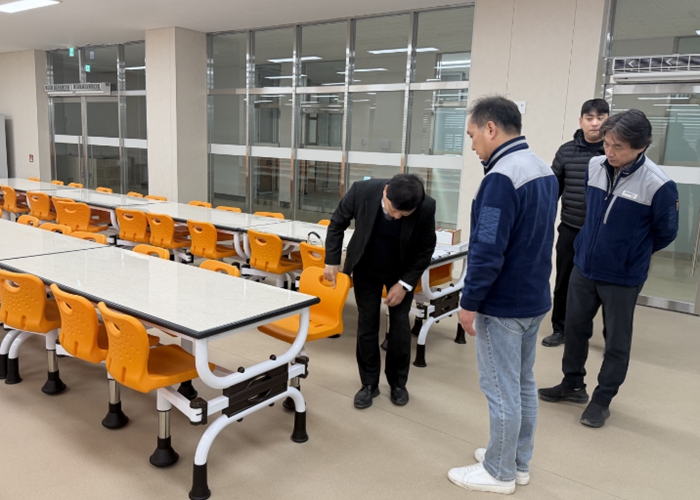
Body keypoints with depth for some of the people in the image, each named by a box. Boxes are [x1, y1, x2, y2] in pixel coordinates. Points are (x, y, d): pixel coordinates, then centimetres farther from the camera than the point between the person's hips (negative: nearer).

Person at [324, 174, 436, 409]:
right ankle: (369, 384, 18)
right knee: (367, 323, 3)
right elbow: (337, 224, -10)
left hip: (402, 271, 0)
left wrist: (405, 283, -17)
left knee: (400, 324, 3)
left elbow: (426, 249, -14)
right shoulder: (362, 191, -29)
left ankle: (398, 382, 22)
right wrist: (332, 261, -13)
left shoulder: (426, 207, -30)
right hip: (366, 269, 1)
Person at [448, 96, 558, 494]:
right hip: (534, 298, 9)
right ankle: (519, 462, 34)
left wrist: (470, 302, -15)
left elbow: (488, 250, -25)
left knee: (501, 389, 5)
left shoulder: (502, 177, -23)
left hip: (503, 305, -9)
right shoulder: (544, 171, 7)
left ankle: (500, 473, 21)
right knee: (523, 383, 19)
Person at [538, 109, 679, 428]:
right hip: (583, 267, 5)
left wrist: (630, 254, 7)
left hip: (623, 277, -5)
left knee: (617, 341, 10)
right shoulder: (595, 166, -6)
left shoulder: (658, 184, -21)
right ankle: (573, 384, 37)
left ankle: (602, 399, 28)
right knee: (575, 328, 17)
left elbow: (666, 232, -5)